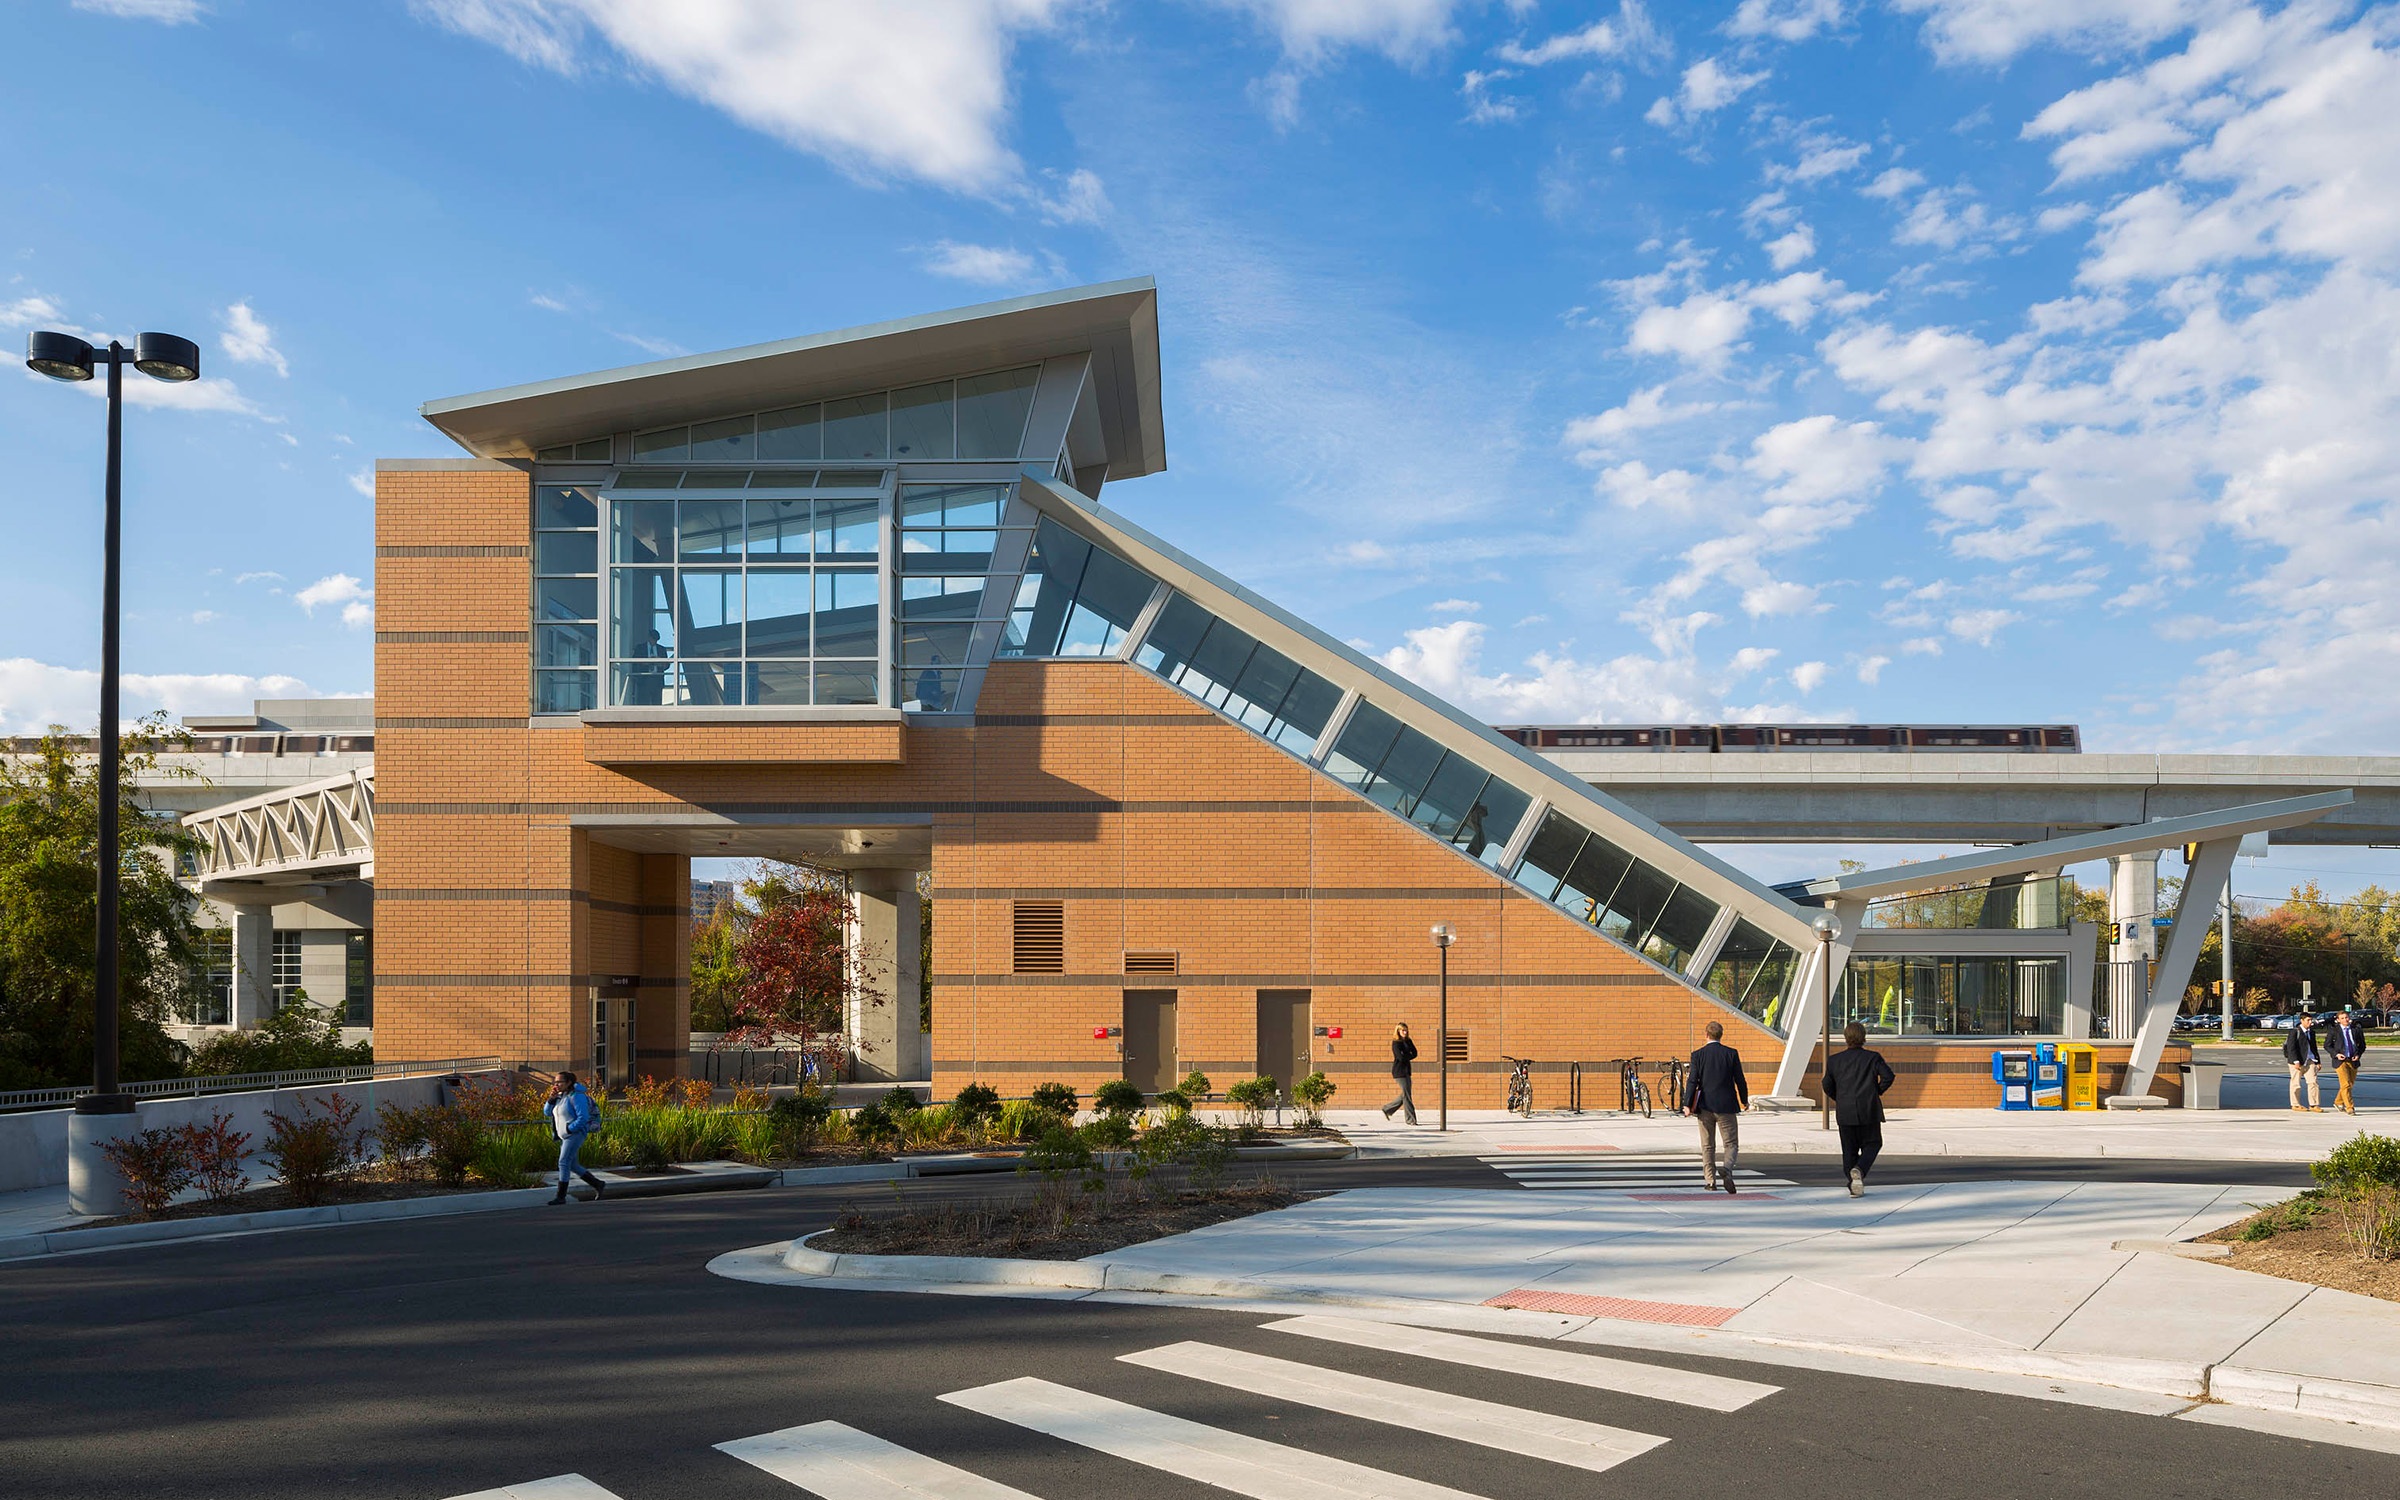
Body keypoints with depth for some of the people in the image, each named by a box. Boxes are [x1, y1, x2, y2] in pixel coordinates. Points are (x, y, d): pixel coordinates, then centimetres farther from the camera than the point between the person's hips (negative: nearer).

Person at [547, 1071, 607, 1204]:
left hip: (575, 1134, -10)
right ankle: (598, 1185, 22)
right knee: (572, 1165, 12)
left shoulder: (576, 1096, -16)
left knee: (564, 1163, -12)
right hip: (565, 1136, 10)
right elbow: (547, 1112, 13)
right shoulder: (560, 1096, 11)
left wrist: (568, 1129, -20)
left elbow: (583, 1118, -22)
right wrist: (552, 1098, -2)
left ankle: (561, 1197, -7)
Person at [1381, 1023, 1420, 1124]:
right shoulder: (1396, 1043, -11)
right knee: (1407, 1095, -6)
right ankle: (1410, 1119, 0)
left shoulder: (1408, 1041, 11)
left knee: (1405, 1095, 11)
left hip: (1406, 1070, 8)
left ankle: (1387, 1109, 26)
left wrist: (1406, 1057, -12)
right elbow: (1400, 1057, -20)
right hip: (1399, 1071, -8)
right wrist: (1409, 1056, -5)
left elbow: (1415, 1053, 2)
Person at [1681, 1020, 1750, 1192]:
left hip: (1705, 1106, 1)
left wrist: (1687, 1104, -6)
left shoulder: (1698, 1055, -3)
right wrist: (1744, 1100, 14)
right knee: (1731, 1144, 6)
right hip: (1726, 1106, -1)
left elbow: (1692, 1081, -8)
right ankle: (1727, 1169, -21)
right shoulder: (1731, 1054, -3)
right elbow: (1740, 1080, 0)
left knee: (1708, 1146, 11)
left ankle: (1710, 1181, 10)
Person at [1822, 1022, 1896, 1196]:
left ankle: (1854, 1187, 6)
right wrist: (1877, 1091, 3)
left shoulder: (1835, 1060, 4)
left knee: (1849, 1149, 11)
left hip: (1845, 1112, 2)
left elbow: (1827, 1086, 5)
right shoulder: (1873, 1057, -3)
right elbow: (1888, 1076, -14)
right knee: (1872, 1144, 11)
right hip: (1869, 1111, -2)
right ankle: (1859, 1170, -17)